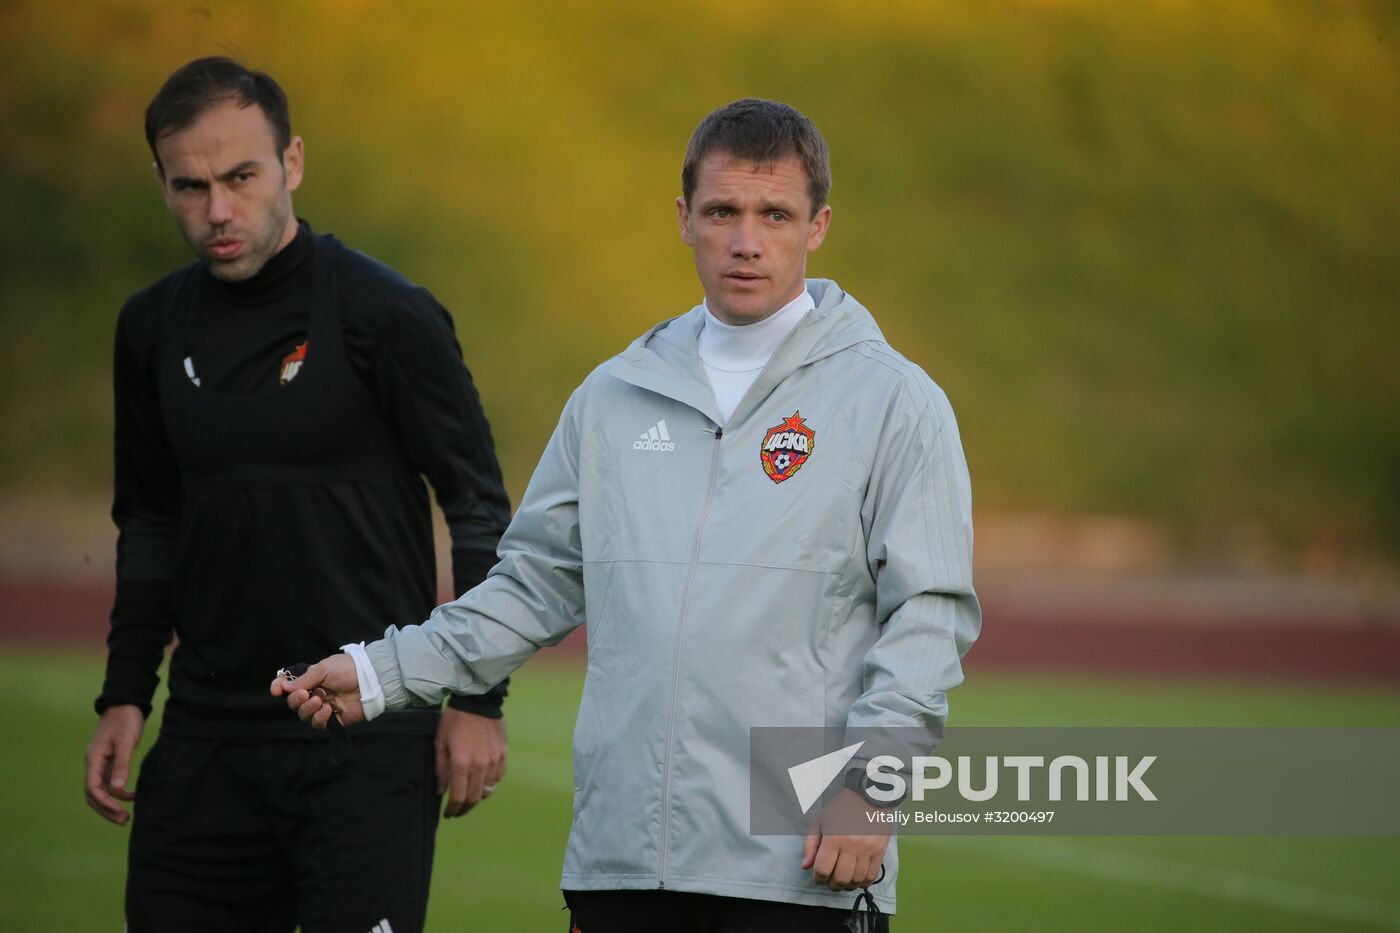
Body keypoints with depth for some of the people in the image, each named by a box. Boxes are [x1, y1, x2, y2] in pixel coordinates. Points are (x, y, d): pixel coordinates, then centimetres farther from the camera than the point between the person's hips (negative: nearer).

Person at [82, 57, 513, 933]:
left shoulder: (387, 315, -8)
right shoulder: (155, 327, 8)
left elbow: (480, 507, -4)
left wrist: (480, 700, -8)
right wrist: (126, 696, 12)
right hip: (208, 739, 5)